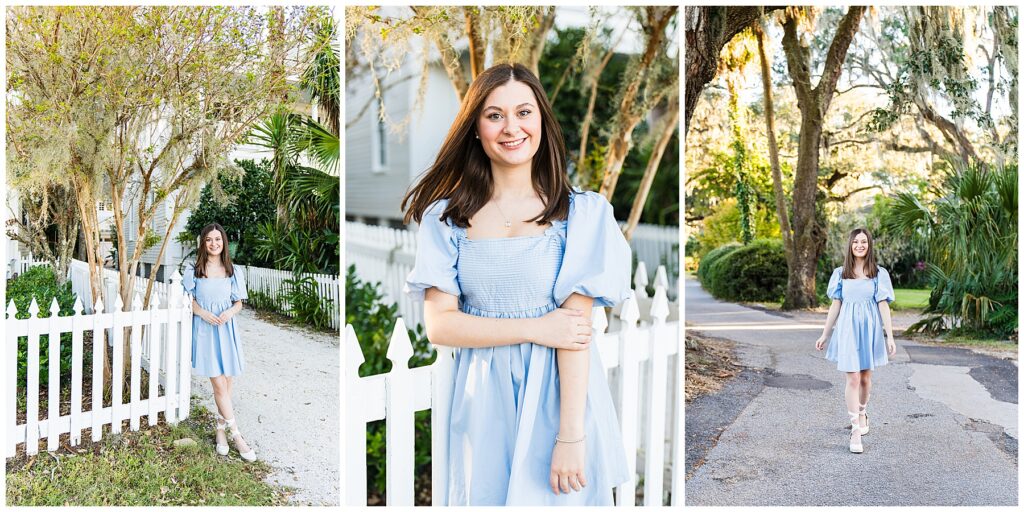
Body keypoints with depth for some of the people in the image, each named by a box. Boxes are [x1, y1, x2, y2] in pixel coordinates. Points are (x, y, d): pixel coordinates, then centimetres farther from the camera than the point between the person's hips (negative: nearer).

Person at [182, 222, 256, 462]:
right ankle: (237, 436, 0)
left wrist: (229, 312, -13)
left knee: (226, 382, 5)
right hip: (204, 330, -2)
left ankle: (221, 428, 21)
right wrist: (204, 313, -13)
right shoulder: (193, 271, 2)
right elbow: (189, 301, 5)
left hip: (226, 330, 2)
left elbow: (238, 303, 9)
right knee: (219, 386, -6)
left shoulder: (233, 271, 6)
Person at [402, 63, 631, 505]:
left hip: (558, 393, -2)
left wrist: (570, 435, -16)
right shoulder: (448, 216, 2)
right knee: (486, 496, 14)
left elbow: (576, 327, -11)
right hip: (481, 401, 2)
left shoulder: (579, 213, -5)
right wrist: (535, 328, -13)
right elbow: (438, 324, -4)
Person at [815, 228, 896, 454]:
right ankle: (855, 431, -5)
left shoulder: (879, 273, 0)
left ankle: (862, 413, 40)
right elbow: (835, 305, 6)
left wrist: (890, 336, -7)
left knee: (865, 377, 13)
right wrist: (824, 334, 6)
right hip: (848, 328, -1)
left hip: (870, 329, 1)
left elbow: (883, 306, -2)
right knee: (853, 379, -7)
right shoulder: (840, 273, 3)